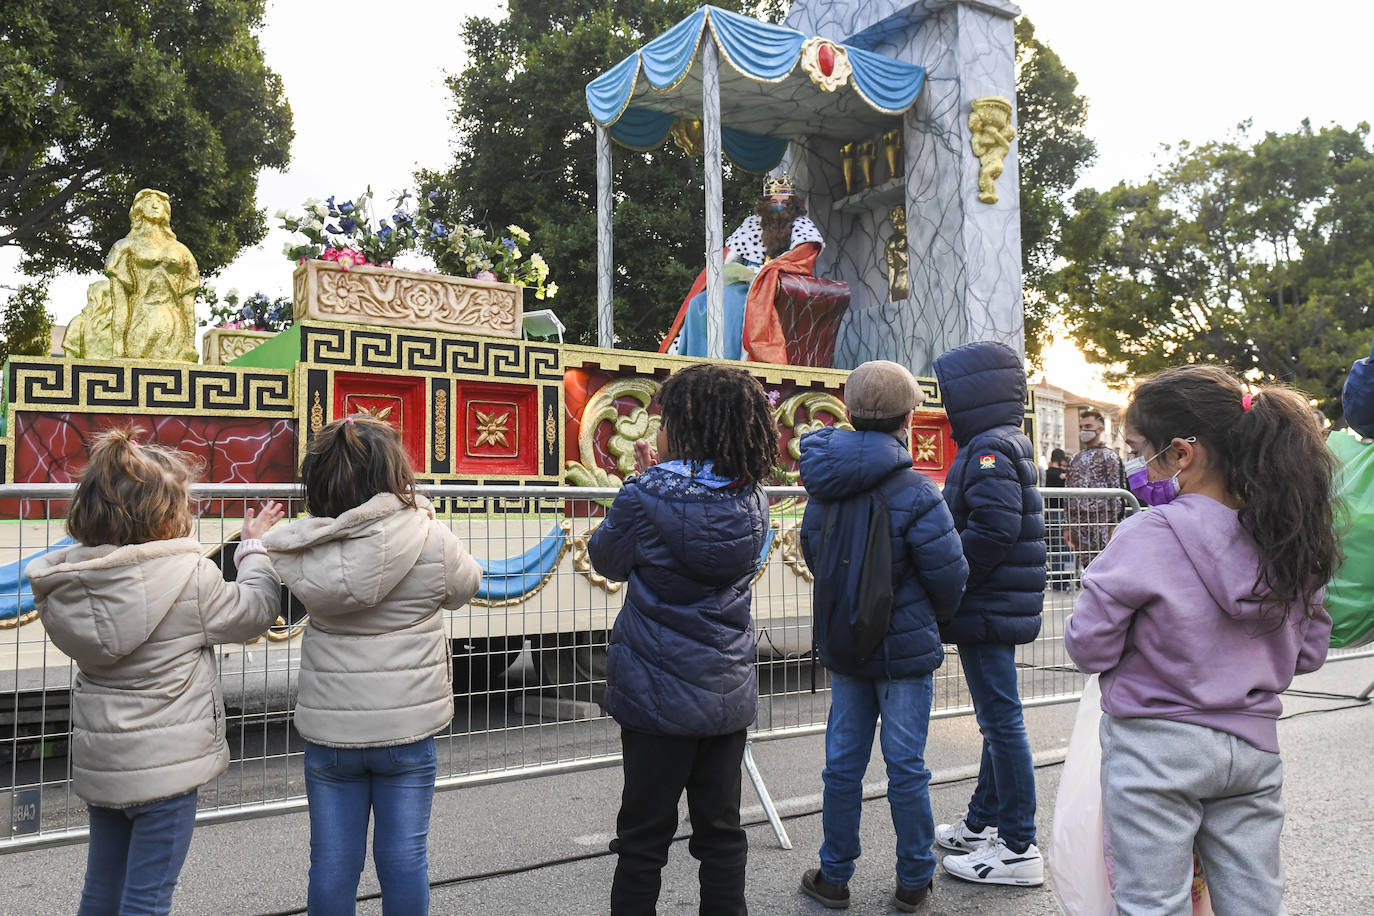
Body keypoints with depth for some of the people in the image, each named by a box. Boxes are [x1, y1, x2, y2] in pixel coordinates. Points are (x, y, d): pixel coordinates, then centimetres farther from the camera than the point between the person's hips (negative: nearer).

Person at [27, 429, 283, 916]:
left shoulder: (67, 578, -4)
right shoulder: (190, 577, -21)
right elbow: (255, 609, -7)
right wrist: (255, 547, 9)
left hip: (98, 760, 7)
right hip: (164, 765, -6)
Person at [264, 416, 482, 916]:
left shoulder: (302, 549, -11)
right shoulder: (432, 539, -15)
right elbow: (464, 586, 5)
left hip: (329, 728, 1)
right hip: (408, 725, -1)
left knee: (332, 860, 15)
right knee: (404, 856, 13)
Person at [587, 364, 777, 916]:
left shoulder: (647, 497, -17)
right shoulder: (752, 501, -2)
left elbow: (606, 559, 0)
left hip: (658, 698, -4)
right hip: (729, 697, 4)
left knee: (645, 837, 10)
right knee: (721, 833, 16)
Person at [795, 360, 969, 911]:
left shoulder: (823, 486, 0)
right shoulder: (914, 492, -17)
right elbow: (949, 573, -14)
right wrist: (937, 617, 7)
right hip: (904, 649, -4)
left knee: (843, 762, 13)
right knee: (906, 766, 8)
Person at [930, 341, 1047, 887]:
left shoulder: (989, 449, -15)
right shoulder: (1002, 443, 16)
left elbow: (993, 529, -26)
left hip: (989, 611, -11)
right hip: (995, 609, 11)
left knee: (1001, 720, -3)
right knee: (996, 719, 17)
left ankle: (1018, 848, 6)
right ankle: (982, 825, 31)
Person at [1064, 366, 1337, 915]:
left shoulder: (1147, 537, -21)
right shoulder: (1289, 538, -3)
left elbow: (1087, 647, -14)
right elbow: (1308, 652, 8)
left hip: (1156, 749, -5)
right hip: (1253, 746, 6)